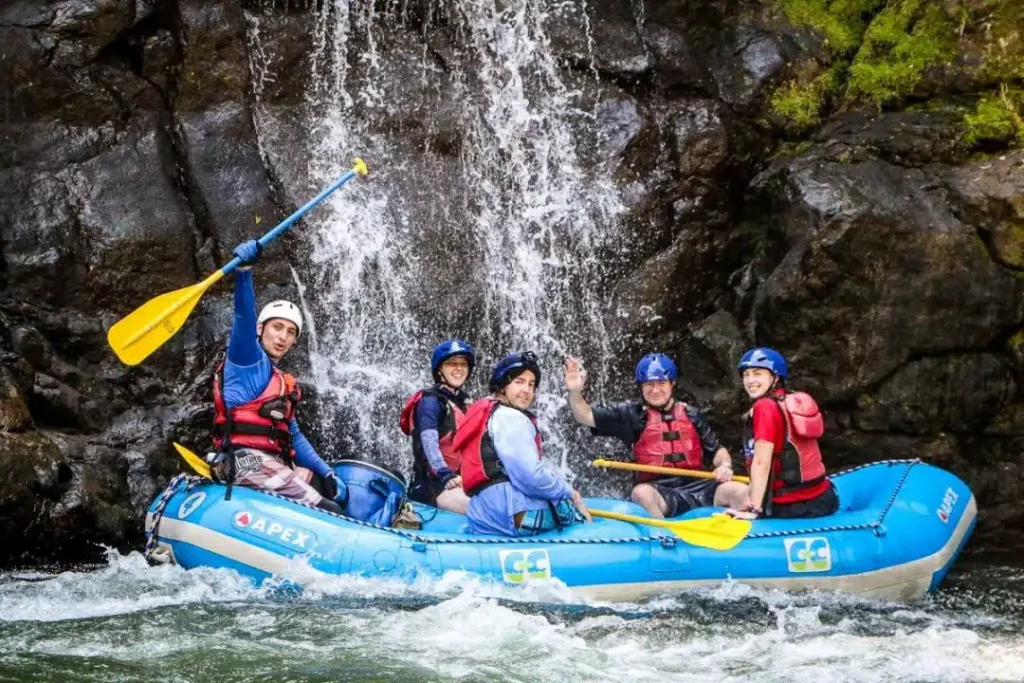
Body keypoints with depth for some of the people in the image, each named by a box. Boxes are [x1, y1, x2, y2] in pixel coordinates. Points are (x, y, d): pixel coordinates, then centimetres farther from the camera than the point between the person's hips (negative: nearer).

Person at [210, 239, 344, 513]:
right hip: (248, 462, -9)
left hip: (272, 464, 9)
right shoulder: (247, 357, 6)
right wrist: (244, 270, -32)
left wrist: (327, 473, 14)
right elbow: (244, 316, -14)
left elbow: (293, 437, 27)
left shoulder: (283, 383, 29)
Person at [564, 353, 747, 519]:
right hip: (660, 492, -2)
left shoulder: (691, 415, 16)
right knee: (642, 493, -36)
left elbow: (717, 450, 21)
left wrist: (725, 465, -1)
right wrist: (575, 392, -16)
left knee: (741, 492, -21)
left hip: (697, 488, 3)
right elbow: (586, 416, 3)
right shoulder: (632, 414, 9)